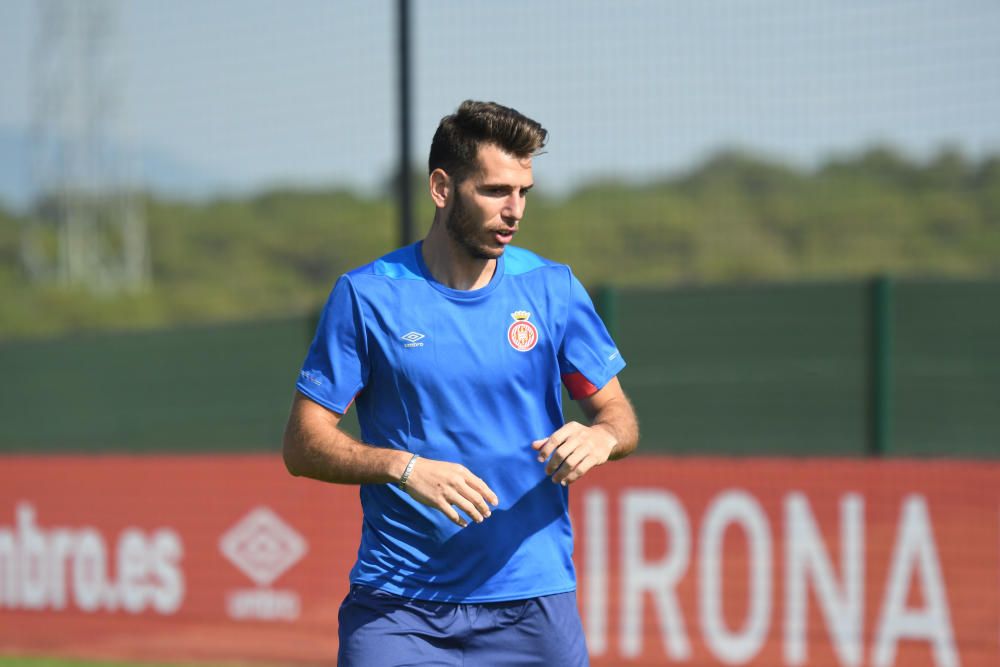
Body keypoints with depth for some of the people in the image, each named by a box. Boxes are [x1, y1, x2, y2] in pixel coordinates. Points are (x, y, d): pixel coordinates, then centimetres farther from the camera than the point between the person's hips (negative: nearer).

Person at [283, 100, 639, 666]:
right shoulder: (366, 295, -2)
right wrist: (404, 467, -19)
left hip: (534, 603, 2)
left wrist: (600, 437, -16)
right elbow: (303, 445, -3)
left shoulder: (552, 288, 5)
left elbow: (621, 416, 8)